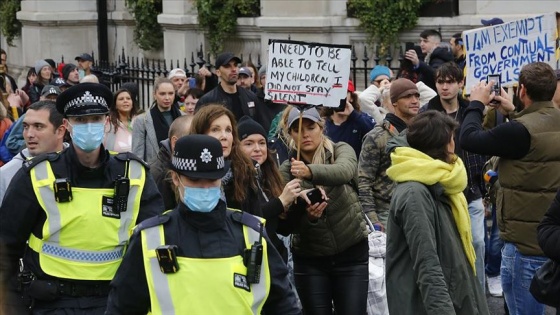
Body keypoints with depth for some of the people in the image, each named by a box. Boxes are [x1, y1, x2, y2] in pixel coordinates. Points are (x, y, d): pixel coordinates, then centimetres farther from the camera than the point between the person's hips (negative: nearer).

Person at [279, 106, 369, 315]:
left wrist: (310, 171, -45)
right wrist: (306, 215, -29)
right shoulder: (287, 170, 1)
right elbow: (287, 224, -8)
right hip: (309, 259, 2)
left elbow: (344, 171, -28)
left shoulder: (341, 151, -3)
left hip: (352, 253, -1)